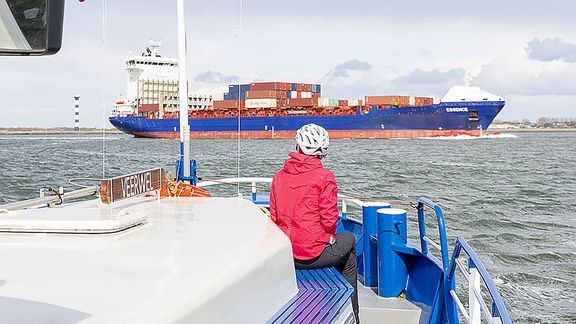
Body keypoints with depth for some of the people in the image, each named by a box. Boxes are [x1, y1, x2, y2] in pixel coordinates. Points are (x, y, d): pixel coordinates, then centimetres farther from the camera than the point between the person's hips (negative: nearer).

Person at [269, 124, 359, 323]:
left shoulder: (279, 176, 5)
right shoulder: (324, 177, -11)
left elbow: (274, 217, 8)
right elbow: (329, 220, -12)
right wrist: (328, 236, 9)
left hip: (285, 254, 6)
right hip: (314, 254, -6)